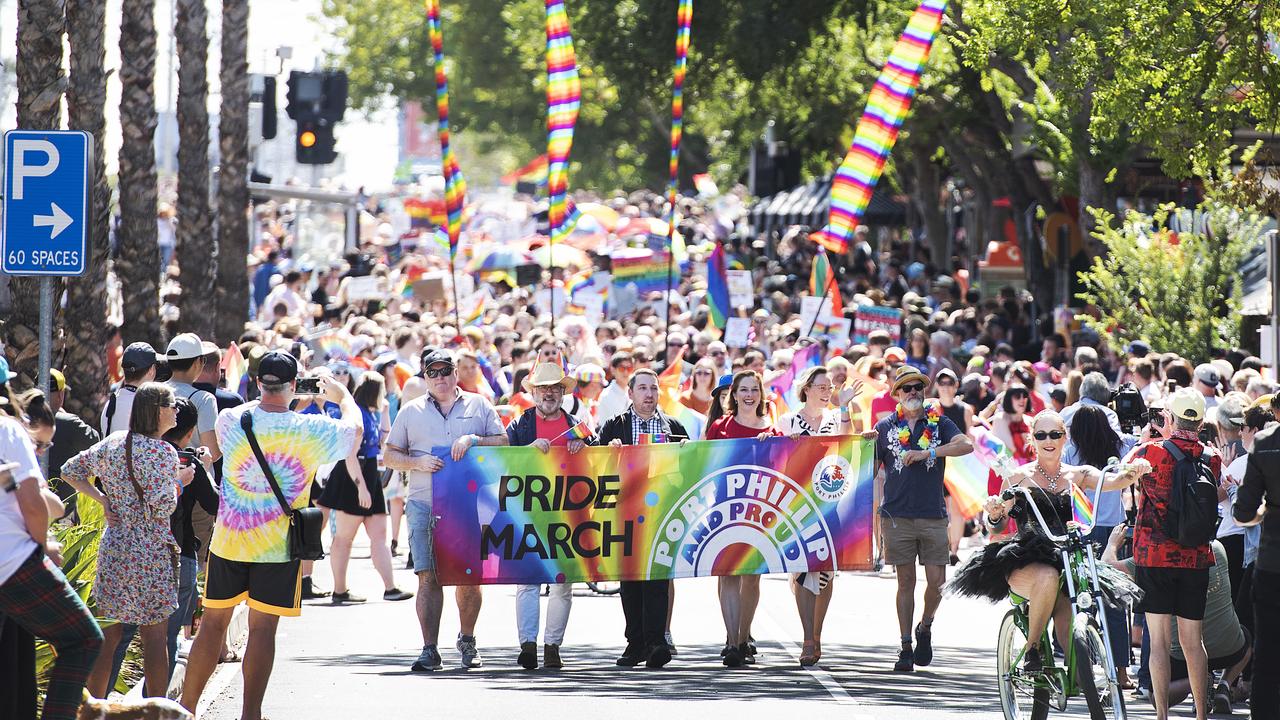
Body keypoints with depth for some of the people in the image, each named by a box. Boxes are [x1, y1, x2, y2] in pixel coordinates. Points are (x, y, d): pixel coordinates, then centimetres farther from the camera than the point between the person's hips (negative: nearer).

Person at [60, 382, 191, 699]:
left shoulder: (112, 444, 7)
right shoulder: (163, 452, -13)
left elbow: (70, 471, 13)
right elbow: (161, 508, -18)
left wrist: (104, 500, 8)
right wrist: (179, 482, -1)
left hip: (112, 548, 6)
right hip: (151, 552, -6)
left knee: (108, 635, 11)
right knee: (155, 638, 2)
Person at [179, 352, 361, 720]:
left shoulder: (231, 420, -6)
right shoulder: (311, 430, -9)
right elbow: (354, 429, 12)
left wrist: (266, 394, 30)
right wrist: (342, 394, 31)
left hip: (228, 541, 2)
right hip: (279, 548, -2)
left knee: (213, 622, 10)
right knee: (262, 627, 0)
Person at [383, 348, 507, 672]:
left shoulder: (479, 406, 12)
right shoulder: (411, 411, 13)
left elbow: (503, 443, 7)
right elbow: (389, 456, 12)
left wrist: (472, 440, -10)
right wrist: (418, 463, -6)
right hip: (424, 505, 0)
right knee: (428, 575, -8)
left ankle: (467, 640, 24)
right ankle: (429, 650, -9)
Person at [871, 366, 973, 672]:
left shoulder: (938, 422, 7)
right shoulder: (886, 427, 10)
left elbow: (966, 445, -11)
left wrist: (927, 453, -17)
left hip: (933, 515, 0)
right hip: (898, 516, 0)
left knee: (936, 581, -5)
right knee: (906, 582, 2)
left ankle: (925, 629, 22)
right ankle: (906, 648, 7)